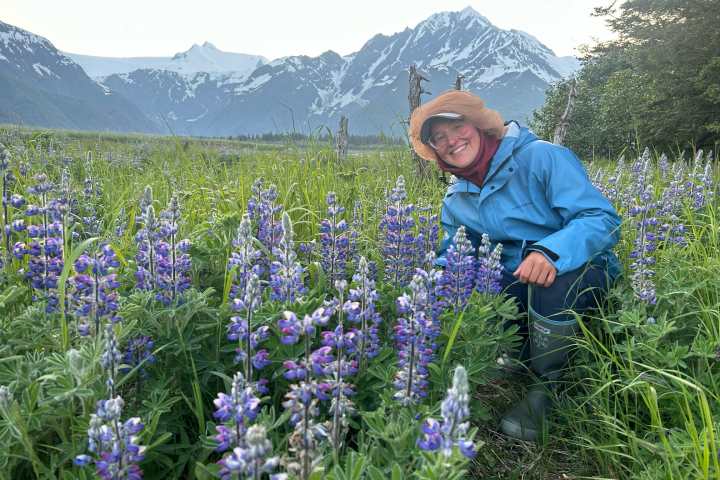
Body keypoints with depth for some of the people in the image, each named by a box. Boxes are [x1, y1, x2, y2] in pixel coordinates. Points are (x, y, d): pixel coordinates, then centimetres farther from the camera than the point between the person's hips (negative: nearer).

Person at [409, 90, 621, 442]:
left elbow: (604, 220, -20)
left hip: (581, 271, -4)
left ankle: (547, 388, -10)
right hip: (515, 283, 5)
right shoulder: (456, 202, 8)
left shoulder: (542, 157, -12)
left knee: (551, 283, -39)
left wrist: (551, 250, -39)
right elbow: (452, 257, 16)